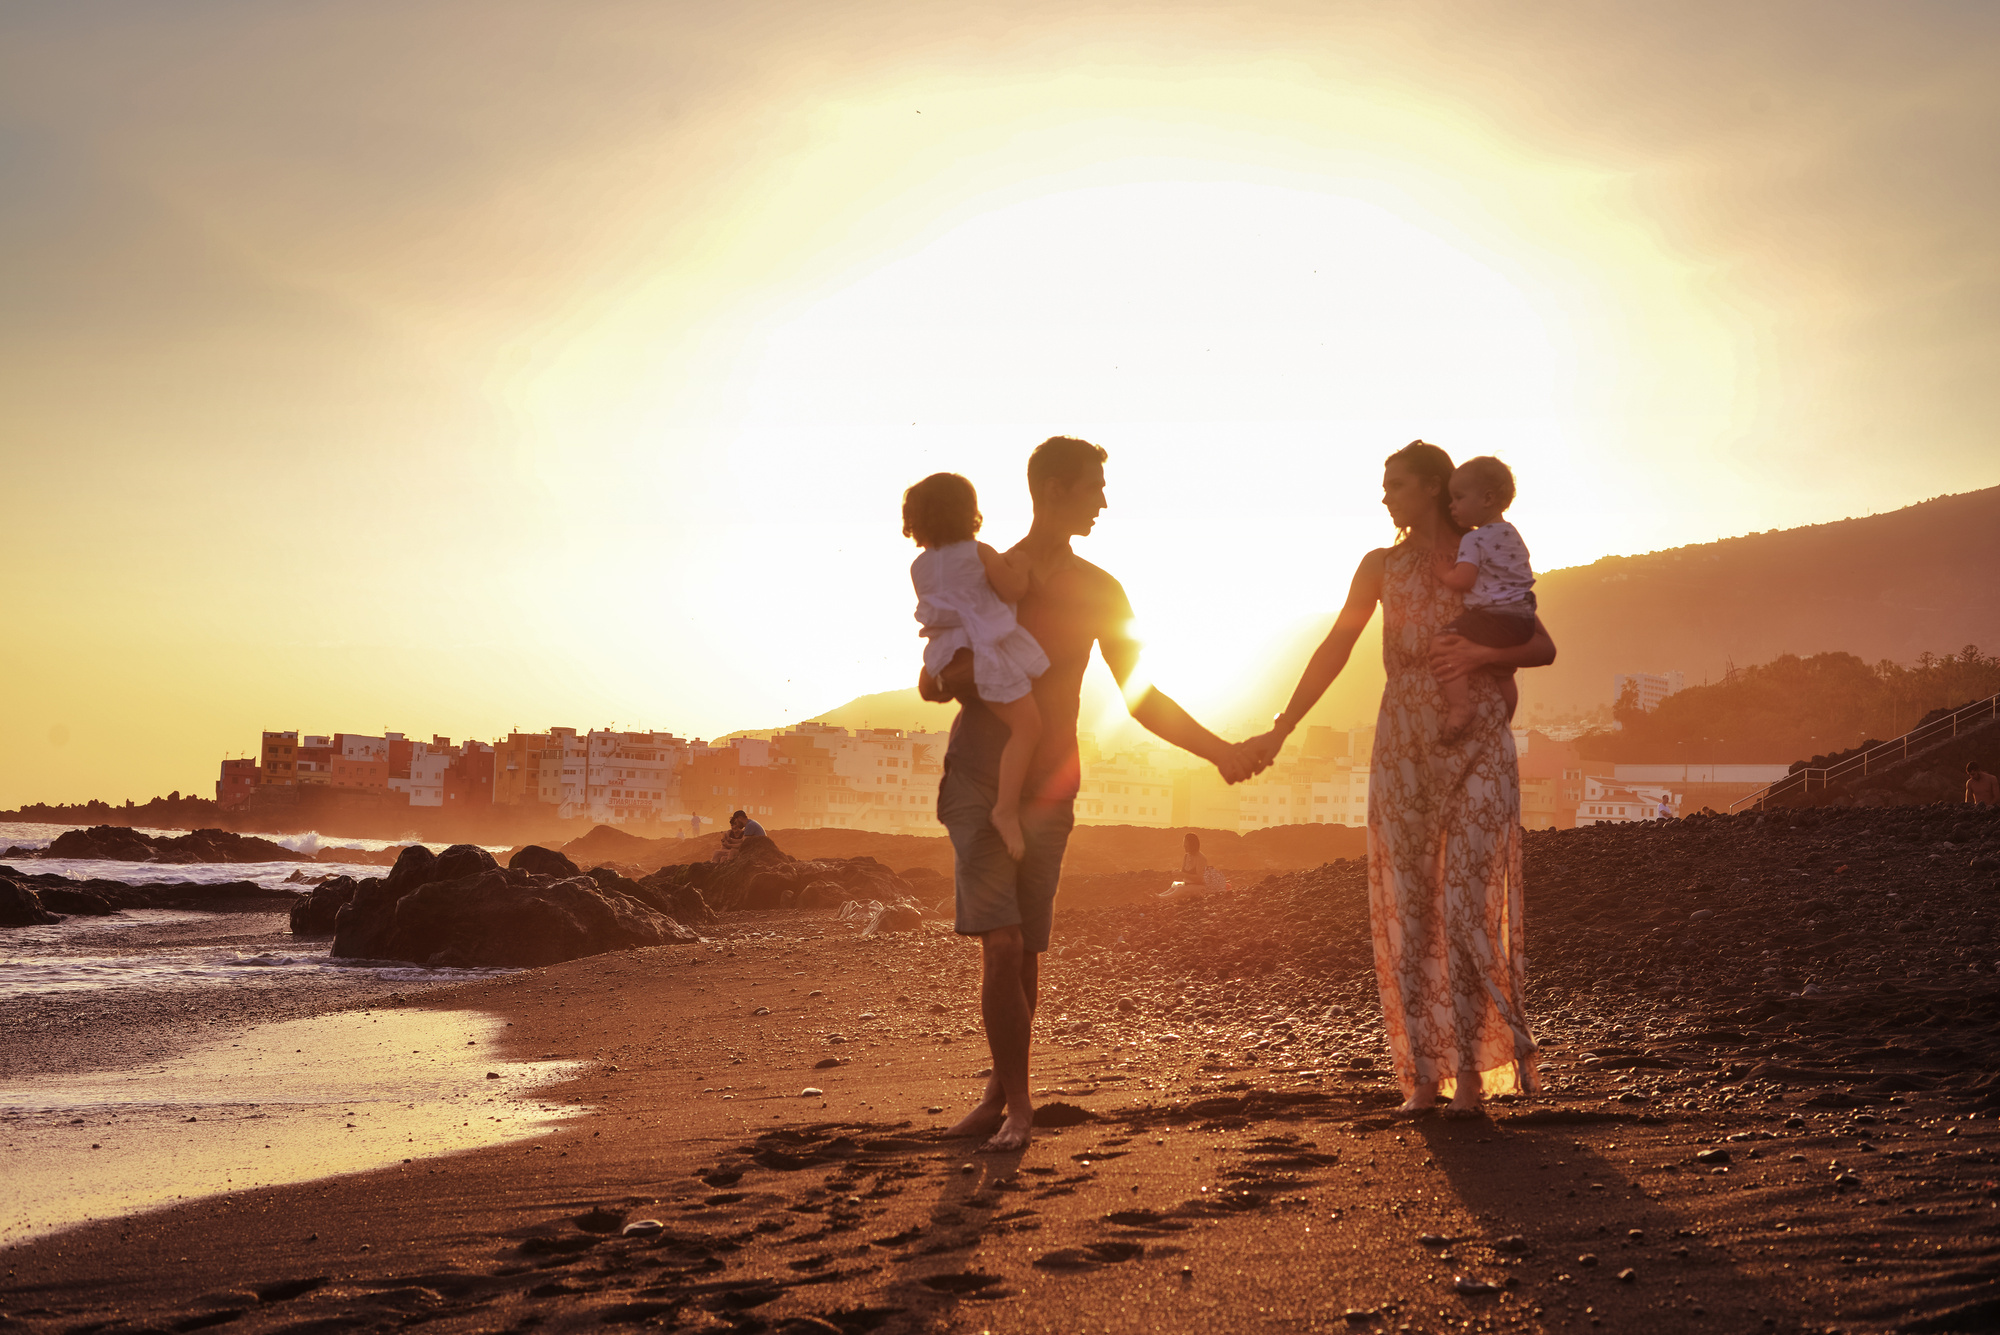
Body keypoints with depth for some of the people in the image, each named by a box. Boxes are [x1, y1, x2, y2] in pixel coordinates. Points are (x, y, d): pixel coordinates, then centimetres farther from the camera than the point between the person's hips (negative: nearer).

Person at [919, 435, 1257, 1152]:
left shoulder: (1098, 592, 10)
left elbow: (1140, 695, 15)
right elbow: (932, 684, 6)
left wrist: (1218, 750, 7)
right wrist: (980, 667, -16)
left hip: (1047, 790, 2)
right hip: (979, 783, -2)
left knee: (1025, 950, 1)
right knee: (1001, 944, -13)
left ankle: (1002, 1094, 14)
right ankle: (1014, 1101, -5)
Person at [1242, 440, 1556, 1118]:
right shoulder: (1381, 567, 10)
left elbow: (1544, 648, 3)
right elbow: (1334, 651, 10)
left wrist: (1483, 652, -16)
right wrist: (1280, 729, 4)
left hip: (1476, 747, -3)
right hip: (1403, 747, 3)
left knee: (1465, 905, -9)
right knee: (1405, 908, 0)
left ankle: (1471, 1069, -2)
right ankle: (1422, 1072, 5)